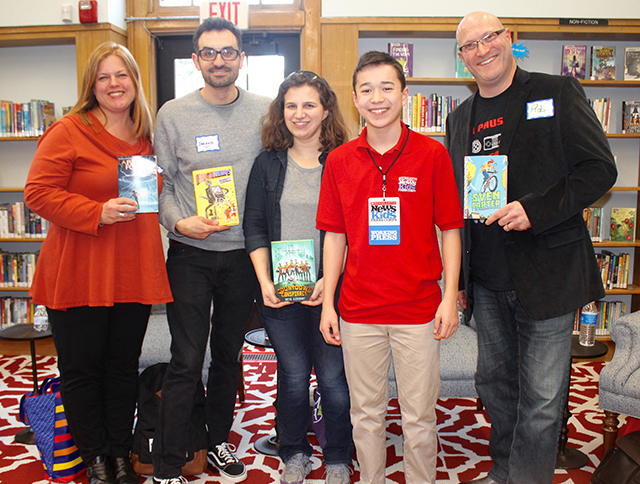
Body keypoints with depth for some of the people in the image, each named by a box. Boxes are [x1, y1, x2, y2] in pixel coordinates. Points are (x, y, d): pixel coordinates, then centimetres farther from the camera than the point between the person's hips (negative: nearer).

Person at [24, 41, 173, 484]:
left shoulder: (146, 137, 12)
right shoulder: (68, 132, -6)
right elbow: (39, 193, -11)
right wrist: (97, 213, -21)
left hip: (133, 273, 5)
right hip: (78, 274, -4)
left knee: (124, 365, 13)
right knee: (82, 368, 8)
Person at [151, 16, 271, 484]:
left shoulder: (265, 111, 2)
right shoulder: (172, 114, 0)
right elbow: (160, 184, 2)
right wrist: (179, 221, -16)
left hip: (244, 254, 2)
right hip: (191, 255, -2)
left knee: (229, 354, 15)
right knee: (186, 362, -2)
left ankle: (219, 440, 35)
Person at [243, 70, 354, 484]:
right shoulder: (268, 163, 7)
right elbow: (254, 226, 6)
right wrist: (264, 280, -4)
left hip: (329, 290, -2)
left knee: (333, 378, 5)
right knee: (293, 376, 11)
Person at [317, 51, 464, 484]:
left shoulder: (432, 155, -4)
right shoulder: (339, 161, 2)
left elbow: (450, 230, -1)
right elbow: (335, 236, 5)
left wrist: (450, 296, -7)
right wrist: (327, 301, 3)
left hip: (418, 310, -2)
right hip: (358, 310, 2)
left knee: (419, 417, 11)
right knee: (366, 413, 16)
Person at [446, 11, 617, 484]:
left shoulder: (557, 93, -1)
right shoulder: (461, 118, 12)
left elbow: (600, 168, -6)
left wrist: (536, 209, -20)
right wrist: (458, 277, 14)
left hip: (548, 276, -5)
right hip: (488, 281, 5)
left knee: (541, 397, 0)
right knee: (494, 382, 17)